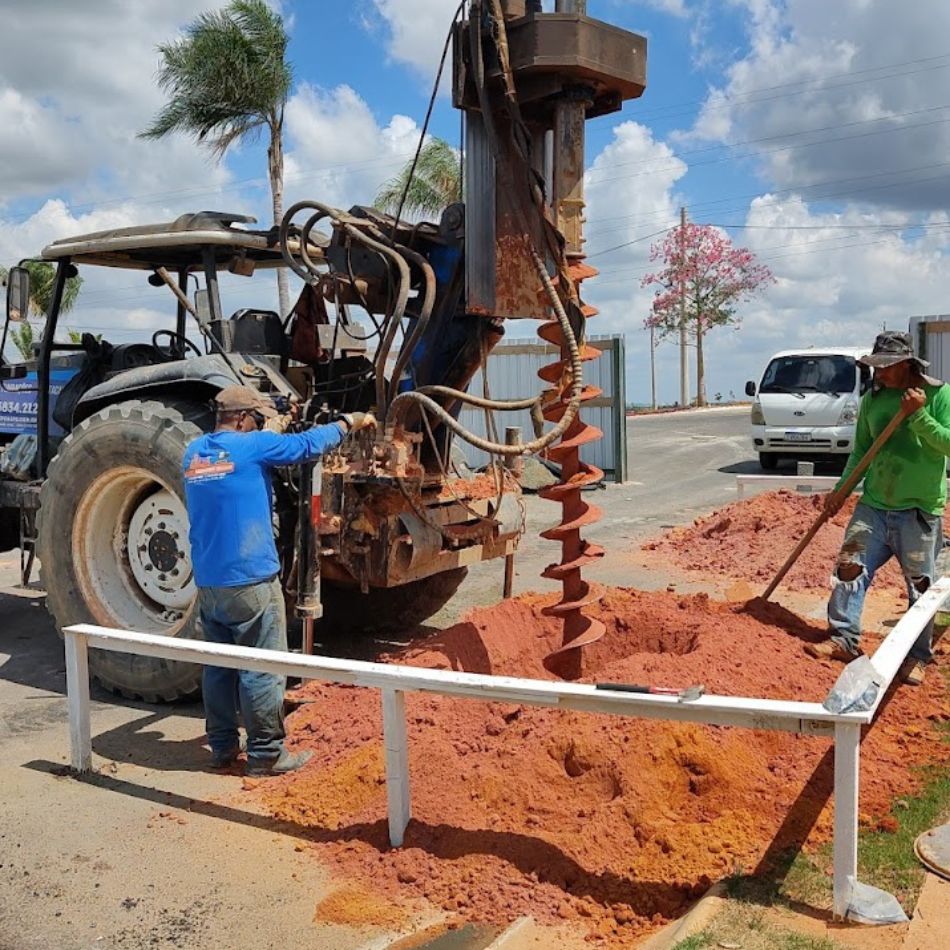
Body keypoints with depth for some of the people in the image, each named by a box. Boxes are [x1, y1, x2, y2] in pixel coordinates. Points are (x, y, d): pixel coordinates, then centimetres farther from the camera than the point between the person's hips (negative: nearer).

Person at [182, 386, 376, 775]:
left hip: (207, 583, 7)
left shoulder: (193, 452, 9)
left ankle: (222, 746, 24)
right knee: (261, 669, 2)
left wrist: (267, 435, 28)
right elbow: (306, 444, -4)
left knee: (218, 665, 15)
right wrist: (349, 422, 10)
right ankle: (266, 753, 10)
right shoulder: (251, 446, -11)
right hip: (250, 581, -7)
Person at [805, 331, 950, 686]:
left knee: (921, 585, 4)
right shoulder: (873, 398, 6)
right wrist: (841, 489, 3)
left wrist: (918, 415, -25)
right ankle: (844, 639, 6)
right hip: (874, 505, 4)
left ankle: (918, 656, 15)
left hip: (920, 510, -4)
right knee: (850, 567, -3)